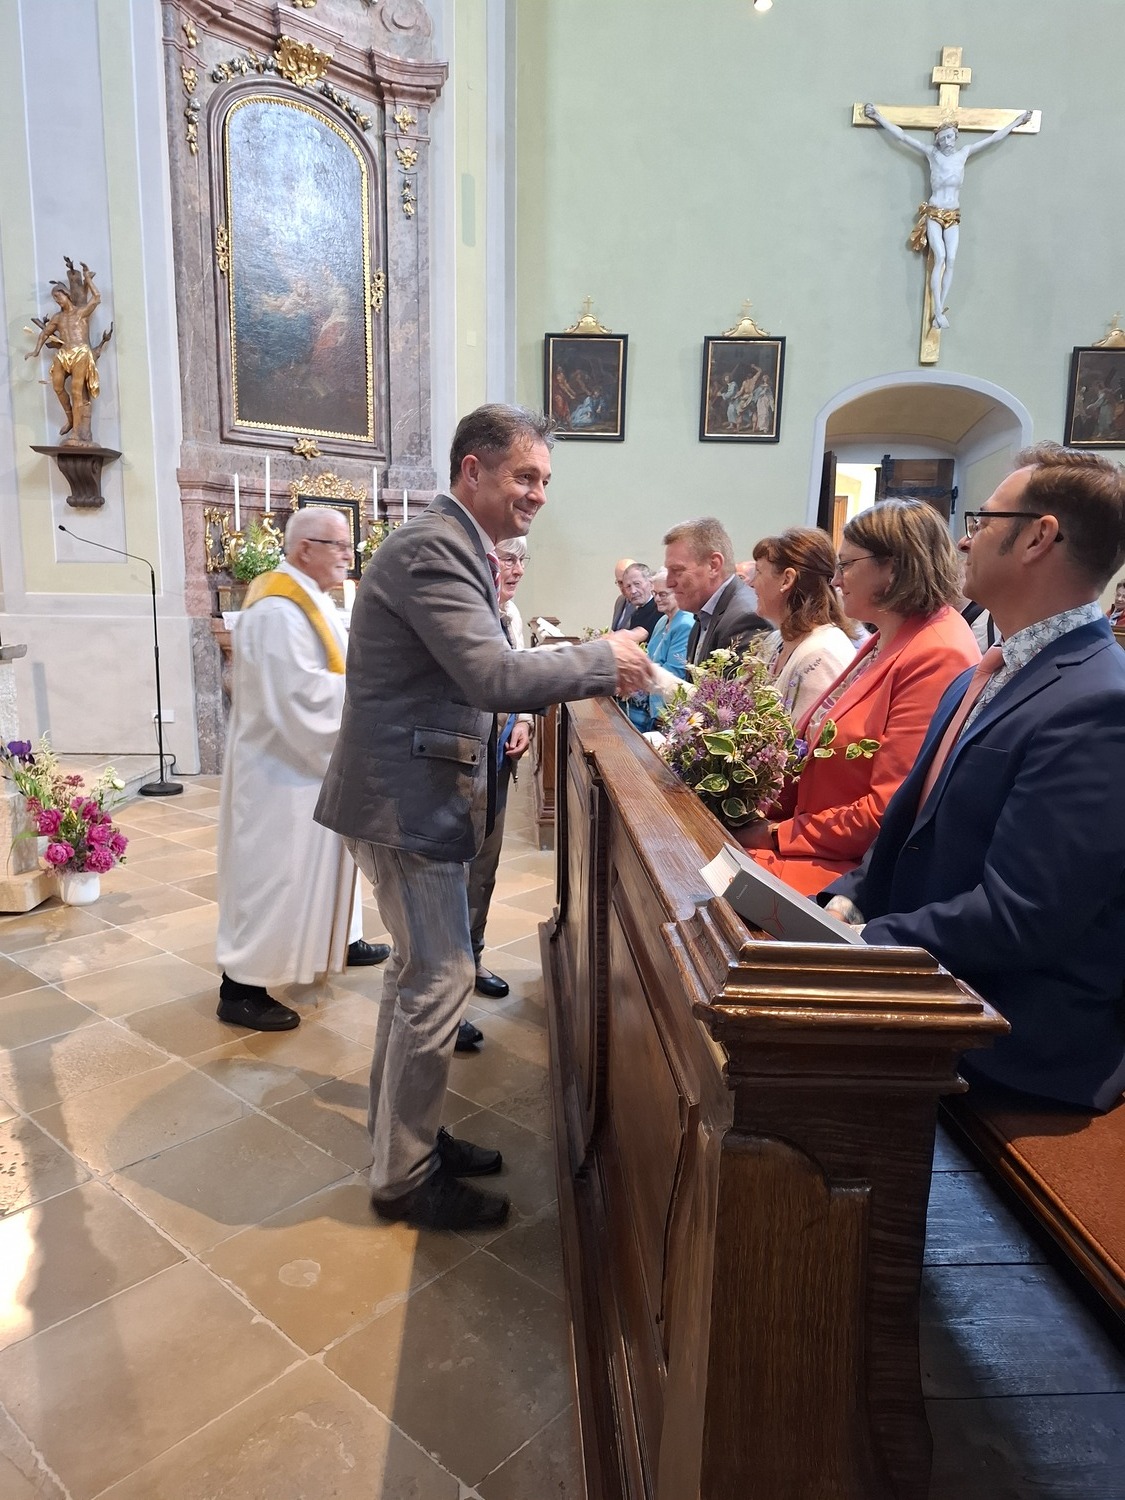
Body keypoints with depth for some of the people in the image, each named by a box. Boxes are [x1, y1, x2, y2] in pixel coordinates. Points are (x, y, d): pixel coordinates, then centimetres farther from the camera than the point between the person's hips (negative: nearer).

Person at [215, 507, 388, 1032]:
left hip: (313, 760, 11)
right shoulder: (278, 610, -23)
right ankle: (240, 988, 9)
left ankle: (341, 940, 39)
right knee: (272, 870, -3)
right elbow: (302, 694, -28)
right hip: (284, 768, -11)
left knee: (325, 854, 22)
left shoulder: (309, 599, 11)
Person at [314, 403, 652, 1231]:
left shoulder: (452, 547, 14)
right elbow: (493, 674, -29)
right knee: (440, 981, -1)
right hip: (406, 798, -11)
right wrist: (603, 659, -17)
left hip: (418, 792, 11)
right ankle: (403, 1177, 18)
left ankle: (406, 1136, 37)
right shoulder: (431, 550, -19)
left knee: (419, 973, 19)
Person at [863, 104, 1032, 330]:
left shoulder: (964, 153, 6)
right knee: (940, 258, -19)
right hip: (933, 214, -3)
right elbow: (902, 136, -2)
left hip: (953, 217, 3)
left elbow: (994, 138, 17)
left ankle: (940, 310, -7)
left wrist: (1017, 121, 21)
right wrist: (878, 117, -3)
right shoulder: (932, 154, -2)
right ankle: (938, 311, -20)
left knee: (950, 260, -10)